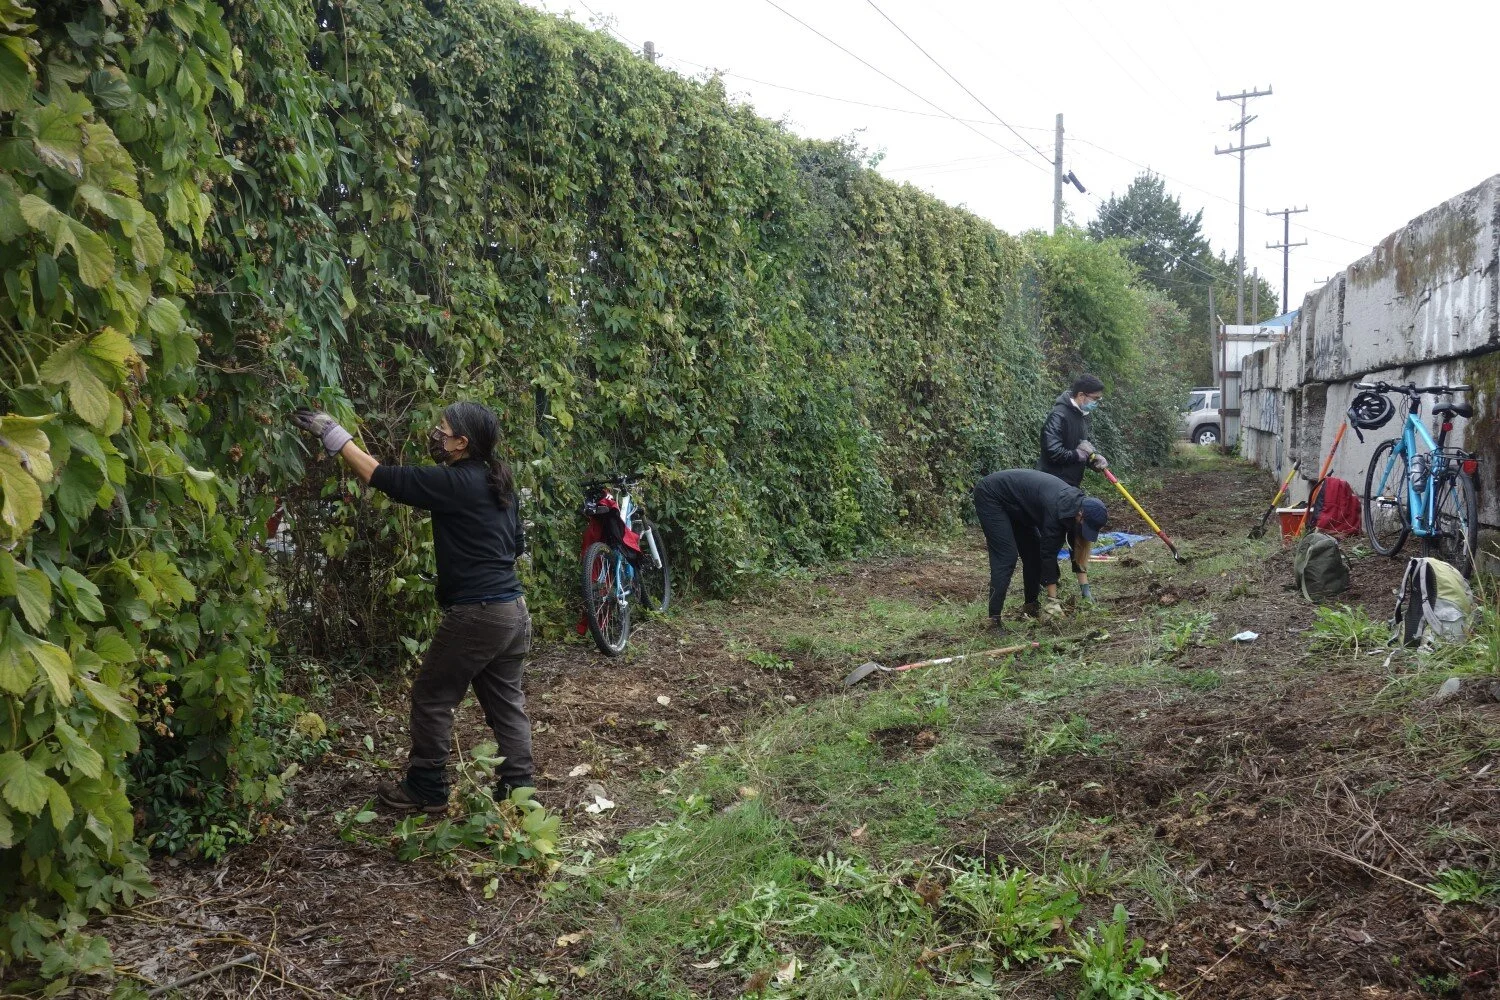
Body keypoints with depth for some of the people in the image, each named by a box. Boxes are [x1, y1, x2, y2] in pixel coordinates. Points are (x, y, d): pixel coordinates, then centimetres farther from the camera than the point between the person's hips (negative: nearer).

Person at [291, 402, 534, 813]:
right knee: (506, 701, 14)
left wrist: (332, 432, -6)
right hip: (513, 609, 8)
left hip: (475, 614, -8)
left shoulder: (454, 484, -14)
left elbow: (382, 476, -13)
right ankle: (518, 787, 17)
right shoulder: (497, 484, 10)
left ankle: (426, 790, 18)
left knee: (432, 699, 8)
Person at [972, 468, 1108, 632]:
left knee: (1034, 552, 6)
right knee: (1006, 557, -18)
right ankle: (994, 620, -18)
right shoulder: (1056, 508, -32)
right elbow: (1048, 554, -27)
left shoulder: (1075, 501, -6)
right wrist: (1052, 600, -24)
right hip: (990, 496, -9)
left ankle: (1030, 606, 20)